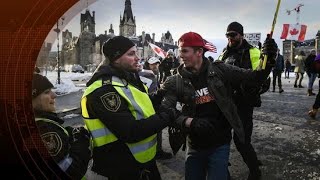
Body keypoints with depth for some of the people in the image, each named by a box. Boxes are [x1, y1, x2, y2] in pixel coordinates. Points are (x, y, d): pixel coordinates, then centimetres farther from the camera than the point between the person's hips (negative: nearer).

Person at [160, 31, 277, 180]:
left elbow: (254, 77, -5)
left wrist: (268, 60, -24)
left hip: (220, 144, -2)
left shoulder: (219, 70, -7)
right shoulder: (176, 82, -7)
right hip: (195, 146, 2)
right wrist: (190, 122, -30)